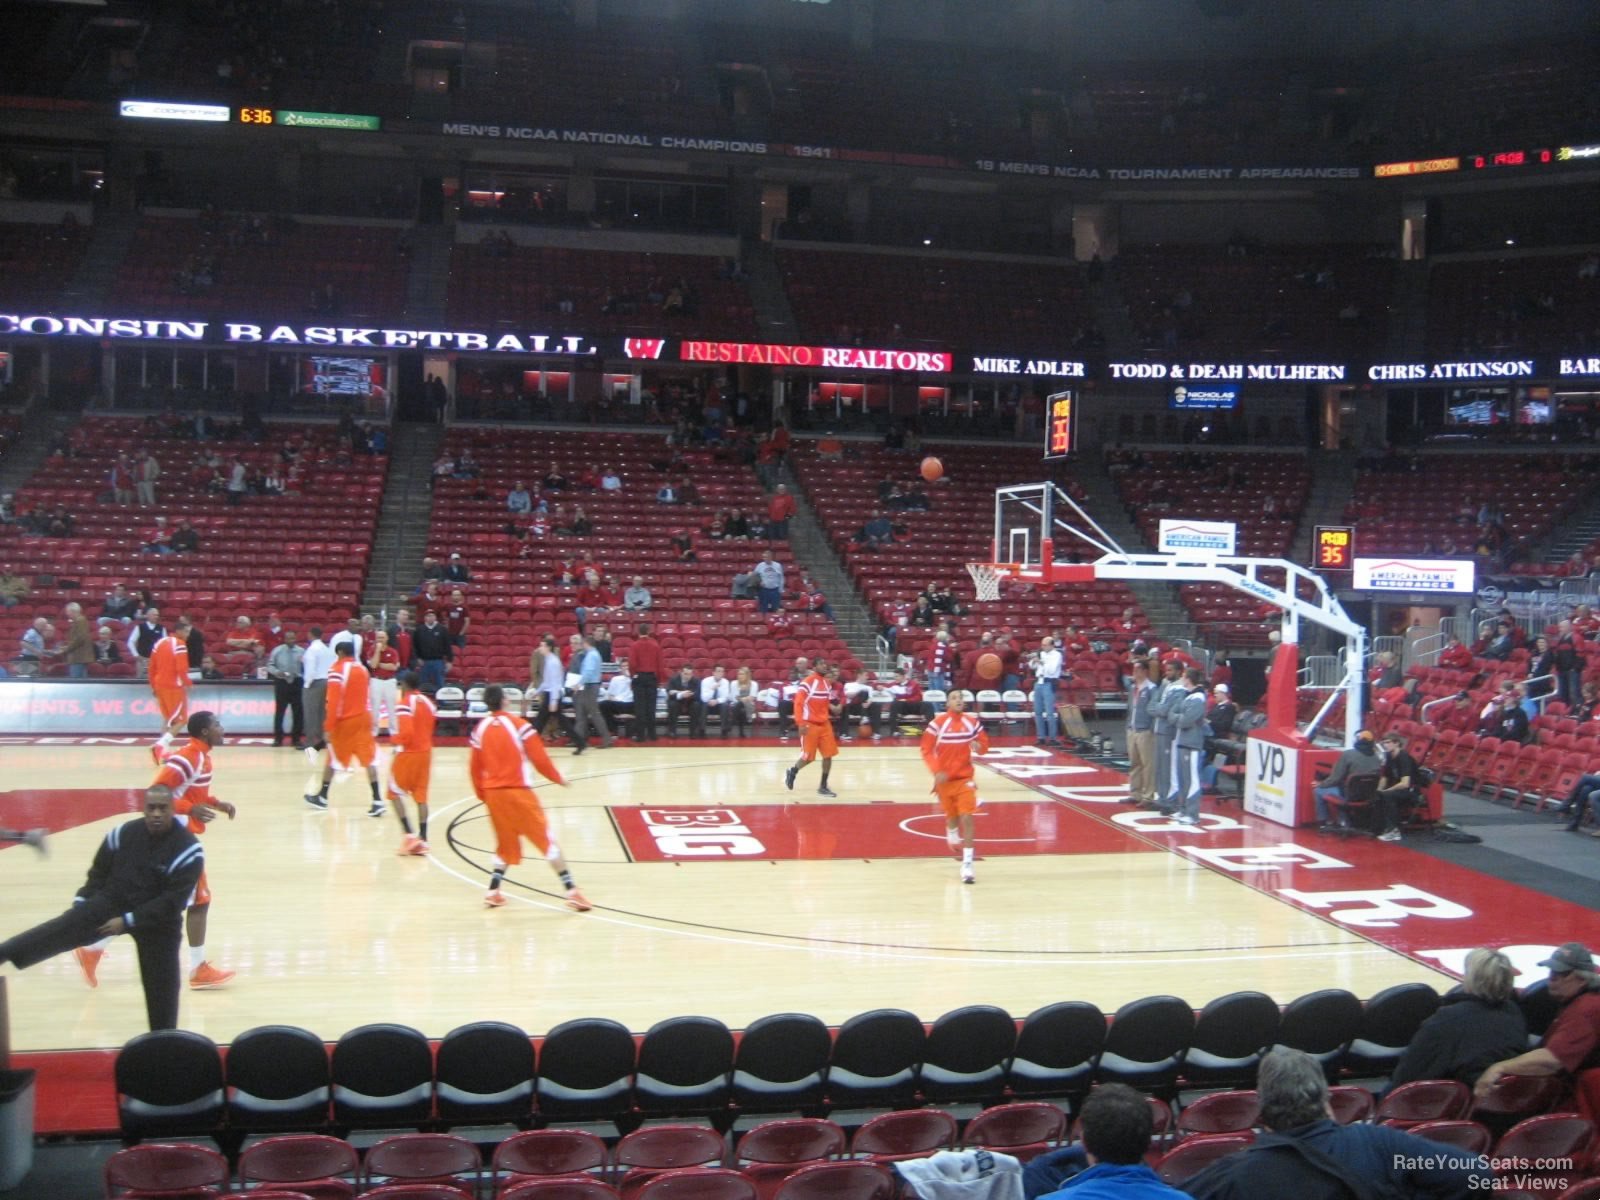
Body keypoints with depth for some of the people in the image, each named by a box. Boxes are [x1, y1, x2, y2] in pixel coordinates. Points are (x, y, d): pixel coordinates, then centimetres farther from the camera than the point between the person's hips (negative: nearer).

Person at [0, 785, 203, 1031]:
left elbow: (173, 901, -21)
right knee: (65, 926, -22)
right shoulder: (124, 833, -8)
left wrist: (128, 920, -24)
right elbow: (99, 872, 10)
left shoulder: (188, 849, -20)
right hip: (113, 901, 2)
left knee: (161, 985, 1)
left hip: (158, 920, -2)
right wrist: (82, 901, 0)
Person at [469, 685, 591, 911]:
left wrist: (482, 795, 21)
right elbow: (539, 759, -8)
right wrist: (558, 779, 7)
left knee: (505, 844, 22)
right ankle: (572, 892, -4)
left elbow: (474, 767, 8)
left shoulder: (480, 729, 5)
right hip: (518, 791, -5)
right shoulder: (518, 725, -8)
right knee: (546, 840, 0)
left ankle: (493, 892, 16)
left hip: (493, 793, 5)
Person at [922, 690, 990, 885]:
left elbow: (984, 744, 9)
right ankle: (952, 834, 53)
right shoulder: (938, 723, -10)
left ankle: (967, 864, -10)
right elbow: (926, 750, -8)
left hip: (965, 778, 0)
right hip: (944, 779, 0)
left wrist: (979, 747, -15)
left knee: (966, 818, -12)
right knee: (952, 816, 15)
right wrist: (936, 771, -20)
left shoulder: (973, 723, -2)